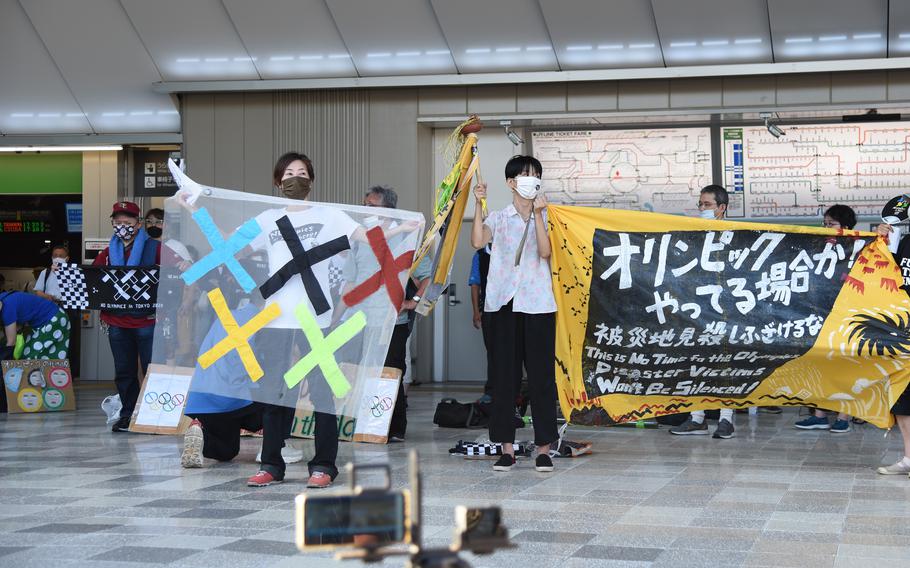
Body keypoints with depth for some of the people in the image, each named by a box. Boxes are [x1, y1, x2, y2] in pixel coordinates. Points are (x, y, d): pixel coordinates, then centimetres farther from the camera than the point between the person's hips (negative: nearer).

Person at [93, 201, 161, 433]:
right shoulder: (108, 253, 14)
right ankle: (128, 415, 17)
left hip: (146, 320, -4)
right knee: (124, 371, 10)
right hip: (117, 321, 5)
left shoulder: (155, 249, 0)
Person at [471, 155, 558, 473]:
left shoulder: (546, 217, 8)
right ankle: (507, 446, 7)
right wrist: (478, 205, -12)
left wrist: (537, 214, -14)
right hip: (504, 303, 1)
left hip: (538, 304, -1)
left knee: (541, 374, -2)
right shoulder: (498, 218, 10)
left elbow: (545, 251, -9)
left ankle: (544, 447, 3)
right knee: (504, 373, 2)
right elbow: (477, 242, -9)